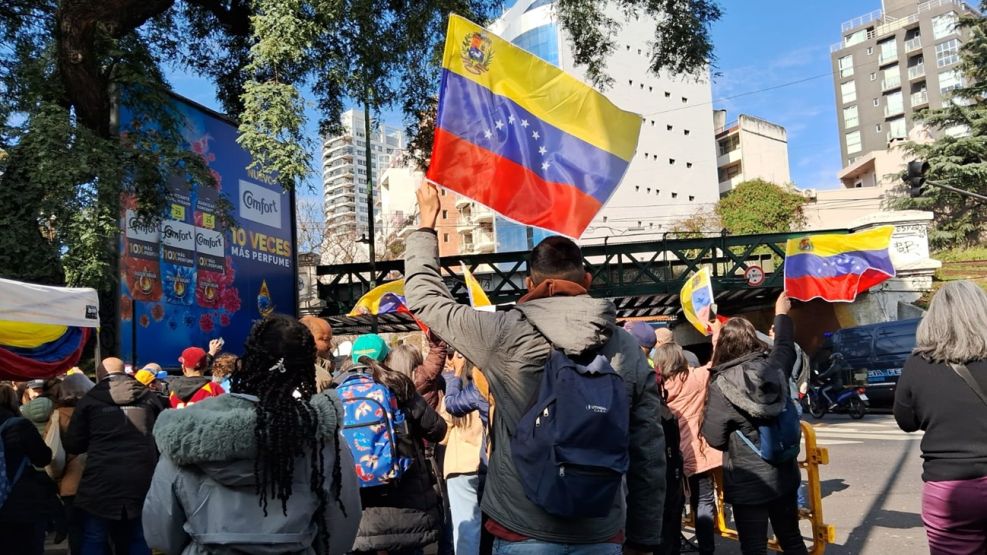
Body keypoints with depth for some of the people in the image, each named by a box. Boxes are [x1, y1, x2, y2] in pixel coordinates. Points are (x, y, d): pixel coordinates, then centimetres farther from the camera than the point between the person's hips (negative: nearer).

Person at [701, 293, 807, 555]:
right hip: (784, 475, 6)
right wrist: (782, 314, 37)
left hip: (748, 482, -5)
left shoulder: (721, 386, -19)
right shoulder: (775, 367, -4)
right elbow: (785, 347, 20)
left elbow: (714, 439, -14)